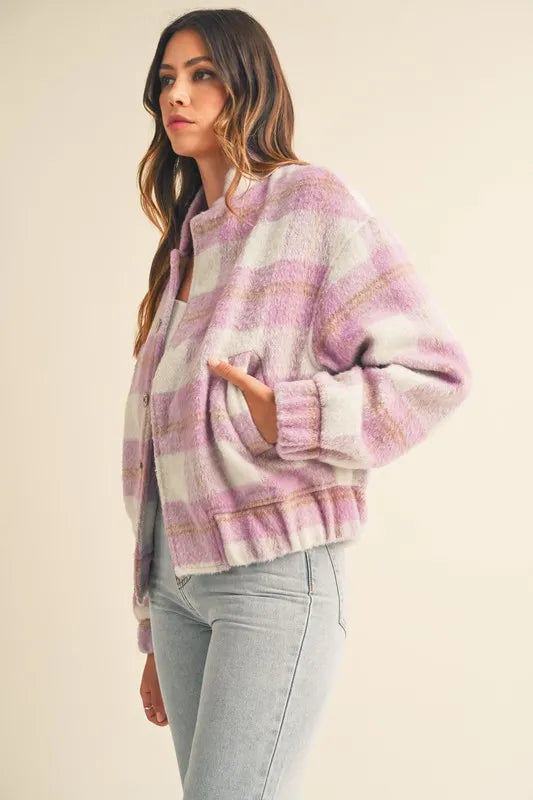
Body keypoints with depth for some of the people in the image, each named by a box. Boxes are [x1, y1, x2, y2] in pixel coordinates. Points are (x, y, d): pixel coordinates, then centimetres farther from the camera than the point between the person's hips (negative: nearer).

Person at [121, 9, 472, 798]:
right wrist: (156, 633, 19)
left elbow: (435, 370, -6)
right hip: (179, 573, 7)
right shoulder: (185, 247, 18)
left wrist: (292, 419, -19)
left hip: (275, 570, -7)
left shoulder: (313, 203, -2)